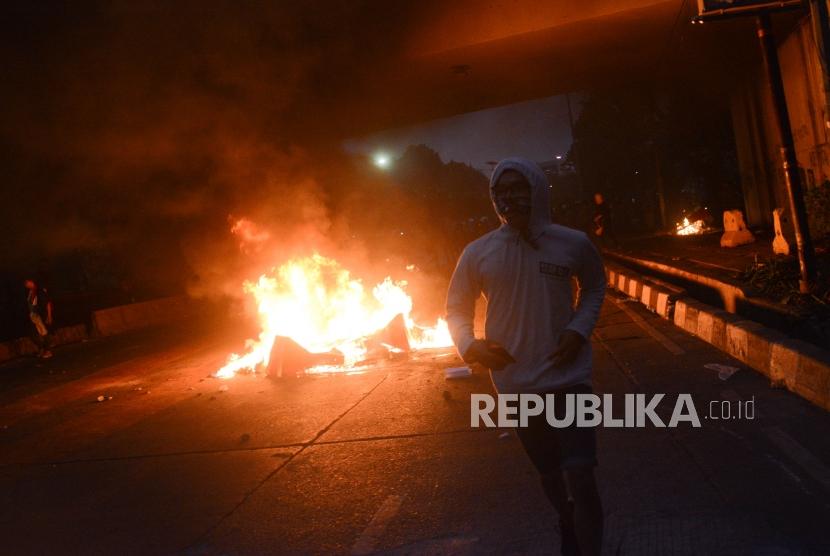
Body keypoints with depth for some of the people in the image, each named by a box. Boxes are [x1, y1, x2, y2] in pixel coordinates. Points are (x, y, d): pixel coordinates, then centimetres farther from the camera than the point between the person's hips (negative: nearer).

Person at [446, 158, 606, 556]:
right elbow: (456, 308, 5)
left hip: (568, 377, -1)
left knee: (580, 477, -12)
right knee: (550, 475, 19)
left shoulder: (573, 244, -7)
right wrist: (470, 344, -15)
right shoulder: (478, 253, -7)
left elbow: (594, 286, 12)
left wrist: (580, 327, -6)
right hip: (516, 384, 2)